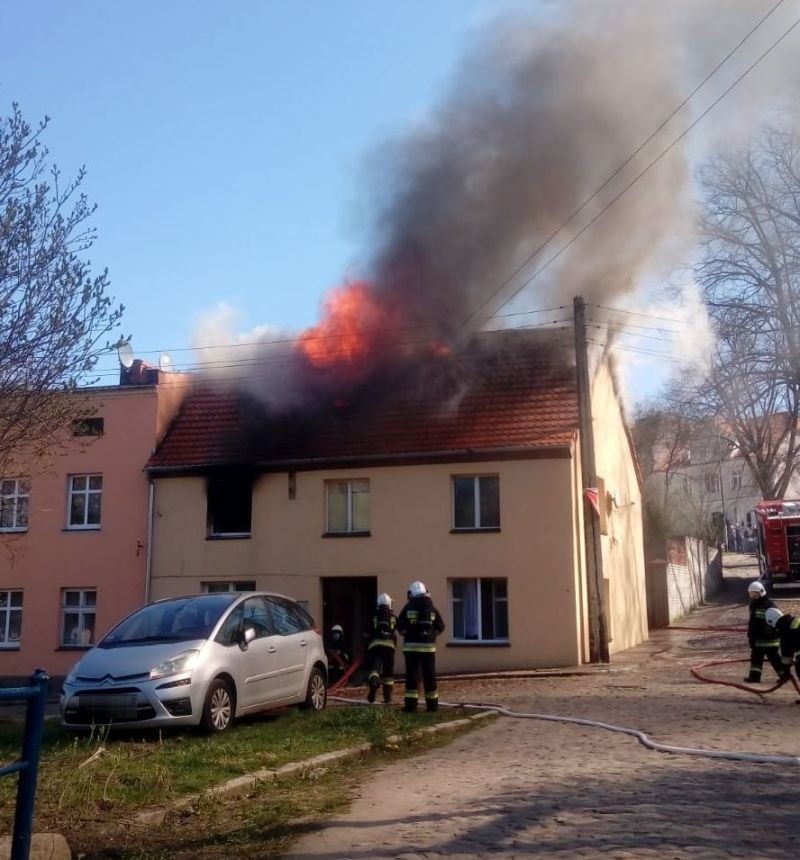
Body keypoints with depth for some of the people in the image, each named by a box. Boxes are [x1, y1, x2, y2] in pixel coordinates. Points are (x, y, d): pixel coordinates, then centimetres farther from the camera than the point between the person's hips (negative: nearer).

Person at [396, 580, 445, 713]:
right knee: (430, 676, 8)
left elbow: (400, 627, -4)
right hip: (428, 646, 2)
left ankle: (411, 705, -2)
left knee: (412, 675, 1)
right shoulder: (432, 608, 5)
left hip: (411, 646, -2)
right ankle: (432, 705, 11)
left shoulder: (408, 608, -1)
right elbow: (441, 627, 6)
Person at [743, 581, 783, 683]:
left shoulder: (769, 605, -15)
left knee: (774, 658, -3)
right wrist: (750, 636, 19)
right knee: (755, 657, 7)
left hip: (769, 638, -8)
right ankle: (754, 676, 11)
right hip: (758, 638, 8)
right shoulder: (753, 605, 13)